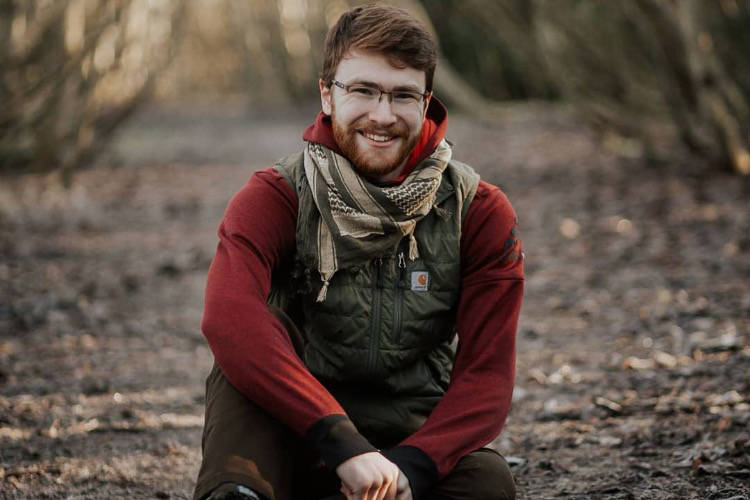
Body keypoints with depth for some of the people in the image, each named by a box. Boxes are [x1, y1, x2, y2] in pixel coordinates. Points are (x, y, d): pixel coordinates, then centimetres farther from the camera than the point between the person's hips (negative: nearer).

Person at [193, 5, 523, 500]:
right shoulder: (275, 199, -9)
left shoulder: (481, 213, -3)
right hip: (300, 446, -1)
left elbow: (486, 374, -8)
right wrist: (343, 444, -41)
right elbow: (227, 319, -30)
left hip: (417, 442, 1)